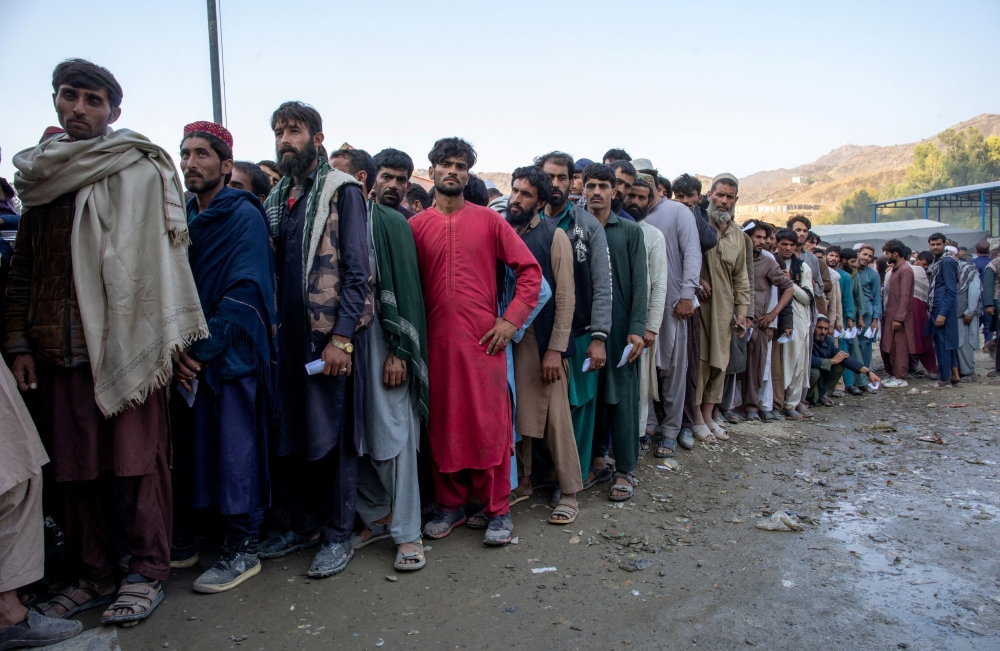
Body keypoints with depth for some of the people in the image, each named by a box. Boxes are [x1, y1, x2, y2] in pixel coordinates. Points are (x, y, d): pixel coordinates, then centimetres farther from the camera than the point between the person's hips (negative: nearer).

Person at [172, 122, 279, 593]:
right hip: (190, 360, 6)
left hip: (235, 356, -6)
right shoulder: (183, 218, 15)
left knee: (237, 453, -1)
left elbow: (246, 293, -14)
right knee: (193, 449, 9)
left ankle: (244, 548, 12)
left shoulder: (244, 216, -5)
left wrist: (201, 349, -15)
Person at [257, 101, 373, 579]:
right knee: (287, 436, 11)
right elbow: (273, 270, 19)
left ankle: (338, 535, 17)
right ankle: (304, 525, 30)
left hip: (332, 336, -6)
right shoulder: (276, 198, 17)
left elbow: (356, 270, -11)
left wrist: (341, 337, -17)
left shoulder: (341, 190, -4)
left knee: (332, 436, 2)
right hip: (288, 335, 7)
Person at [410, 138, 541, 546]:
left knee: (489, 424, 1)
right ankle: (451, 504, 25)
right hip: (436, 340, 2)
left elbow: (530, 270, 3)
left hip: (484, 339, -1)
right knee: (443, 424, 9)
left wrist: (511, 319, -5)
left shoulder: (488, 219, 5)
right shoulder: (416, 226, 7)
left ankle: (497, 509, 15)